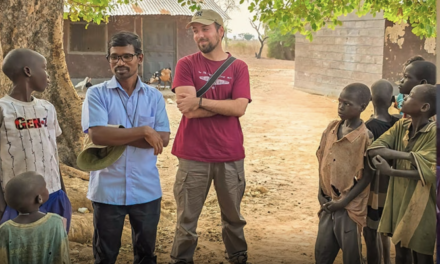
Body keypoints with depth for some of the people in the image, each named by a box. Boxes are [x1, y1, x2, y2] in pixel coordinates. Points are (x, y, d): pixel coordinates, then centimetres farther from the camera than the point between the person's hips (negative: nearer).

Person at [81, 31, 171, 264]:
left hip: (147, 190, 2)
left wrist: (118, 135, -15)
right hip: (108, 190, -2)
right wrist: (144, 131, -16)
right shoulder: (97, 94, -4)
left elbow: (163, 139, -8)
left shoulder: (154, 97, 3)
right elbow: (97, 135, -18)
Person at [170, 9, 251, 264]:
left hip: (230, 155, 2)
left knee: (233, 215, 17)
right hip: (193, 155, -1)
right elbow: (186, 108, -14)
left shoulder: (238, 67, 2)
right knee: (187, 218, 8)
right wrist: (226, 104, -11)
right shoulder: (186, 64, -2)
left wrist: (200, 101, -15)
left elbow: (240, 108, -11)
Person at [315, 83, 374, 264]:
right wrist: (321, 192, 2)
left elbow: (367, 176, -13)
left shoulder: (364, 137, -17)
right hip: (329, 202, 6)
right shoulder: (331, 128, 1)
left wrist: (344, 201, -14)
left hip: (350, 206, -6)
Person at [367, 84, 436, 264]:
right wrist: (409, 155, -21)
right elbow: (374, 149, -10)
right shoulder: (401, 126, 2)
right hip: (398, 203, 6)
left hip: (420, 208, -6)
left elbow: (428, 172, -23)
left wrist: (390, 171, -22)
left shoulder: (434, 132, -16)